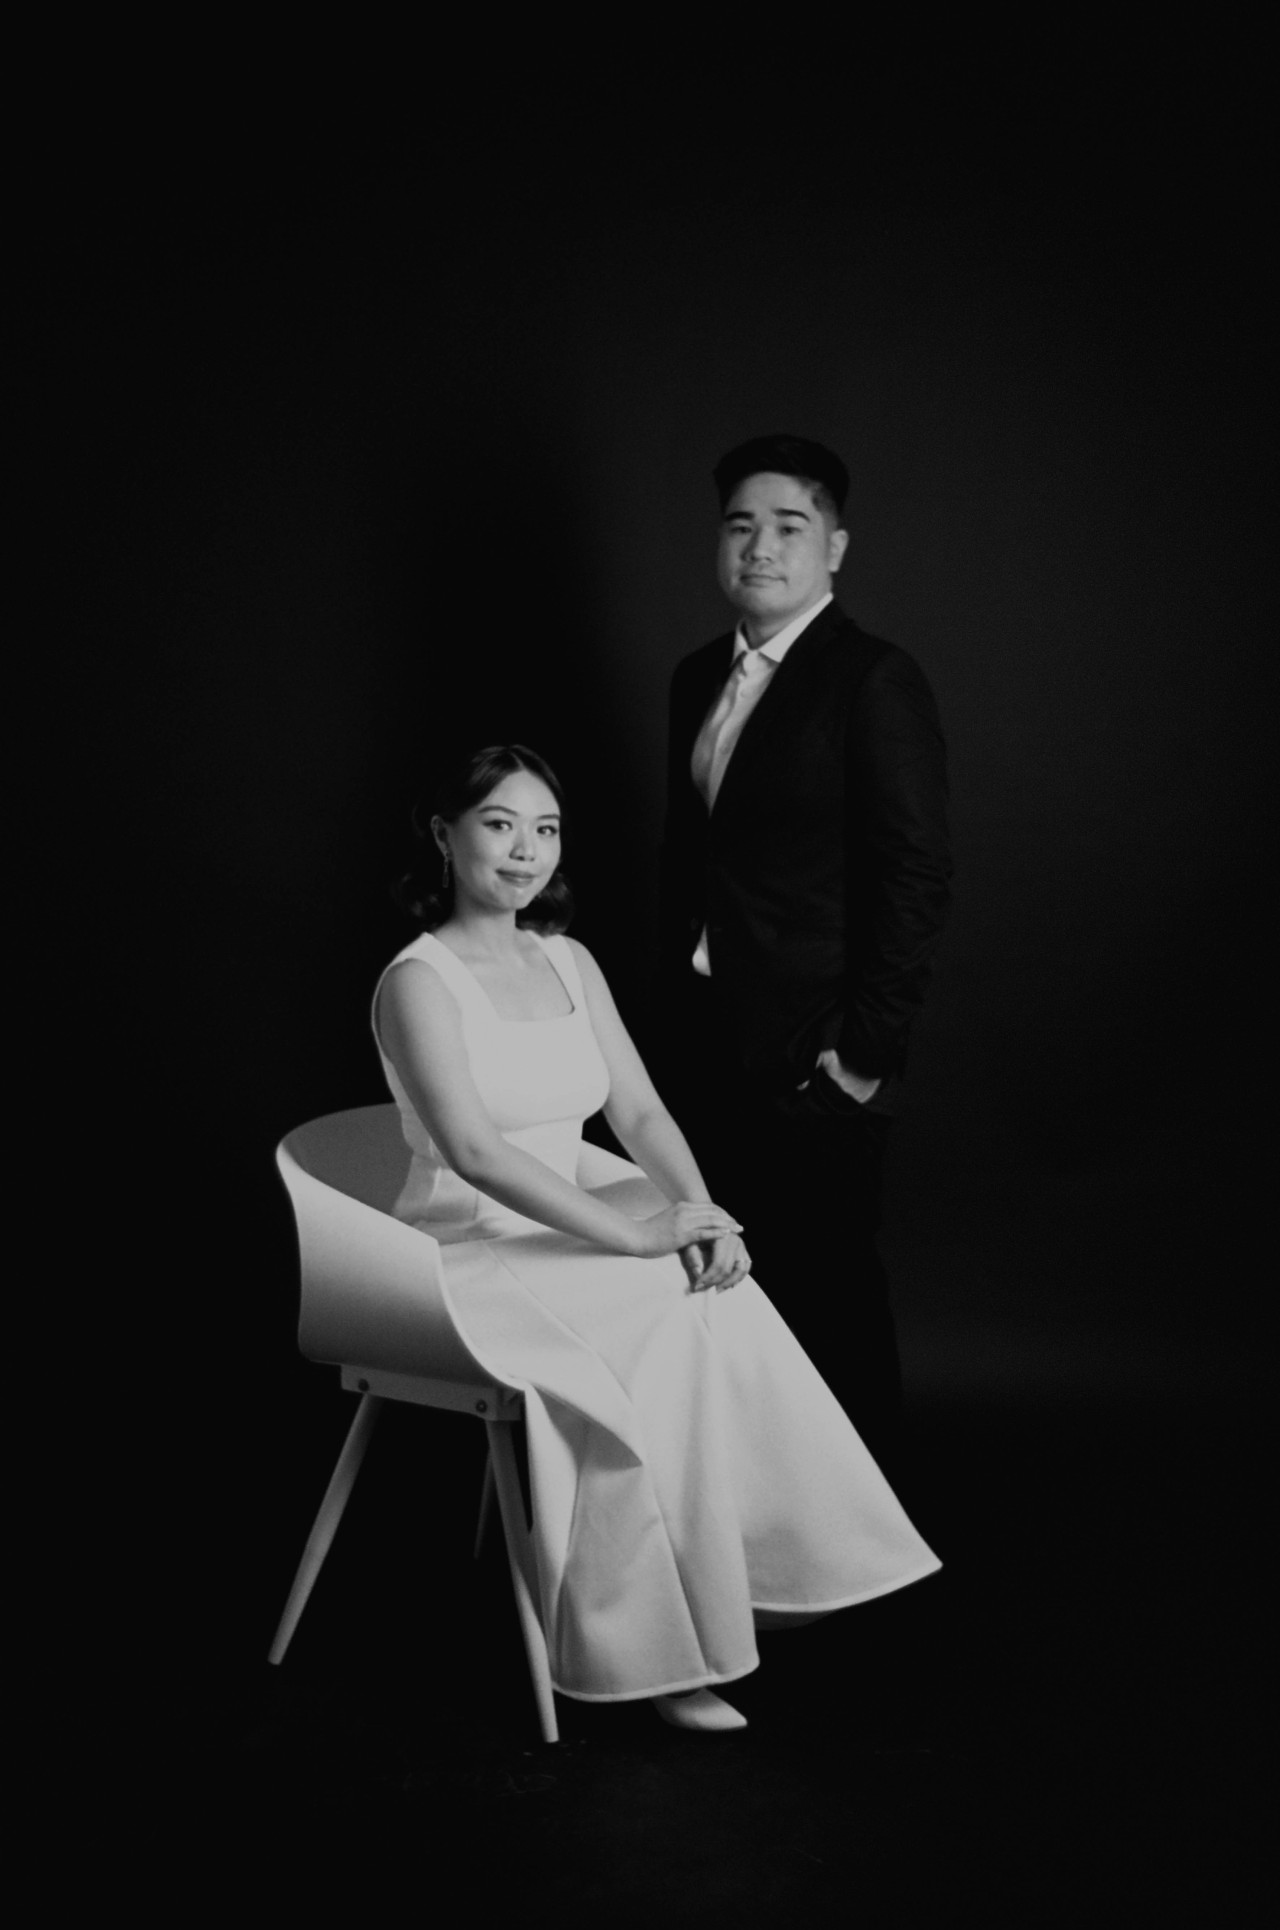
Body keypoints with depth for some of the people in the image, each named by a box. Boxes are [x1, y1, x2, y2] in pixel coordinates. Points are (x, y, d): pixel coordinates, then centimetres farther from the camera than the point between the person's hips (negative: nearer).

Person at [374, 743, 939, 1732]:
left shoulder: (571, 963, 11)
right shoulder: (419, 981, -12)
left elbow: (639, 1109, 7)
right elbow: (475, 1153, -23)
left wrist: (700, 1211, -12)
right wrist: (636, 1235, -27)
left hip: (575, 1231, 6)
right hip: (477, 1255, -6)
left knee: (725, 1303, -20)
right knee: (676, 1327, -26)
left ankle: (751, 1575, -11)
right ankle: (655, 1647, -16)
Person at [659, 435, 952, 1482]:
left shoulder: (877, 682, -11)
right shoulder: (699, 677, 11)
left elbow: (918, 877, -14)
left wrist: (865, 1047, -15)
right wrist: (678, 1015, 12)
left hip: (814, 1056, -6)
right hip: (712, 1042, 6)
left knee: (830, 1288, 4)